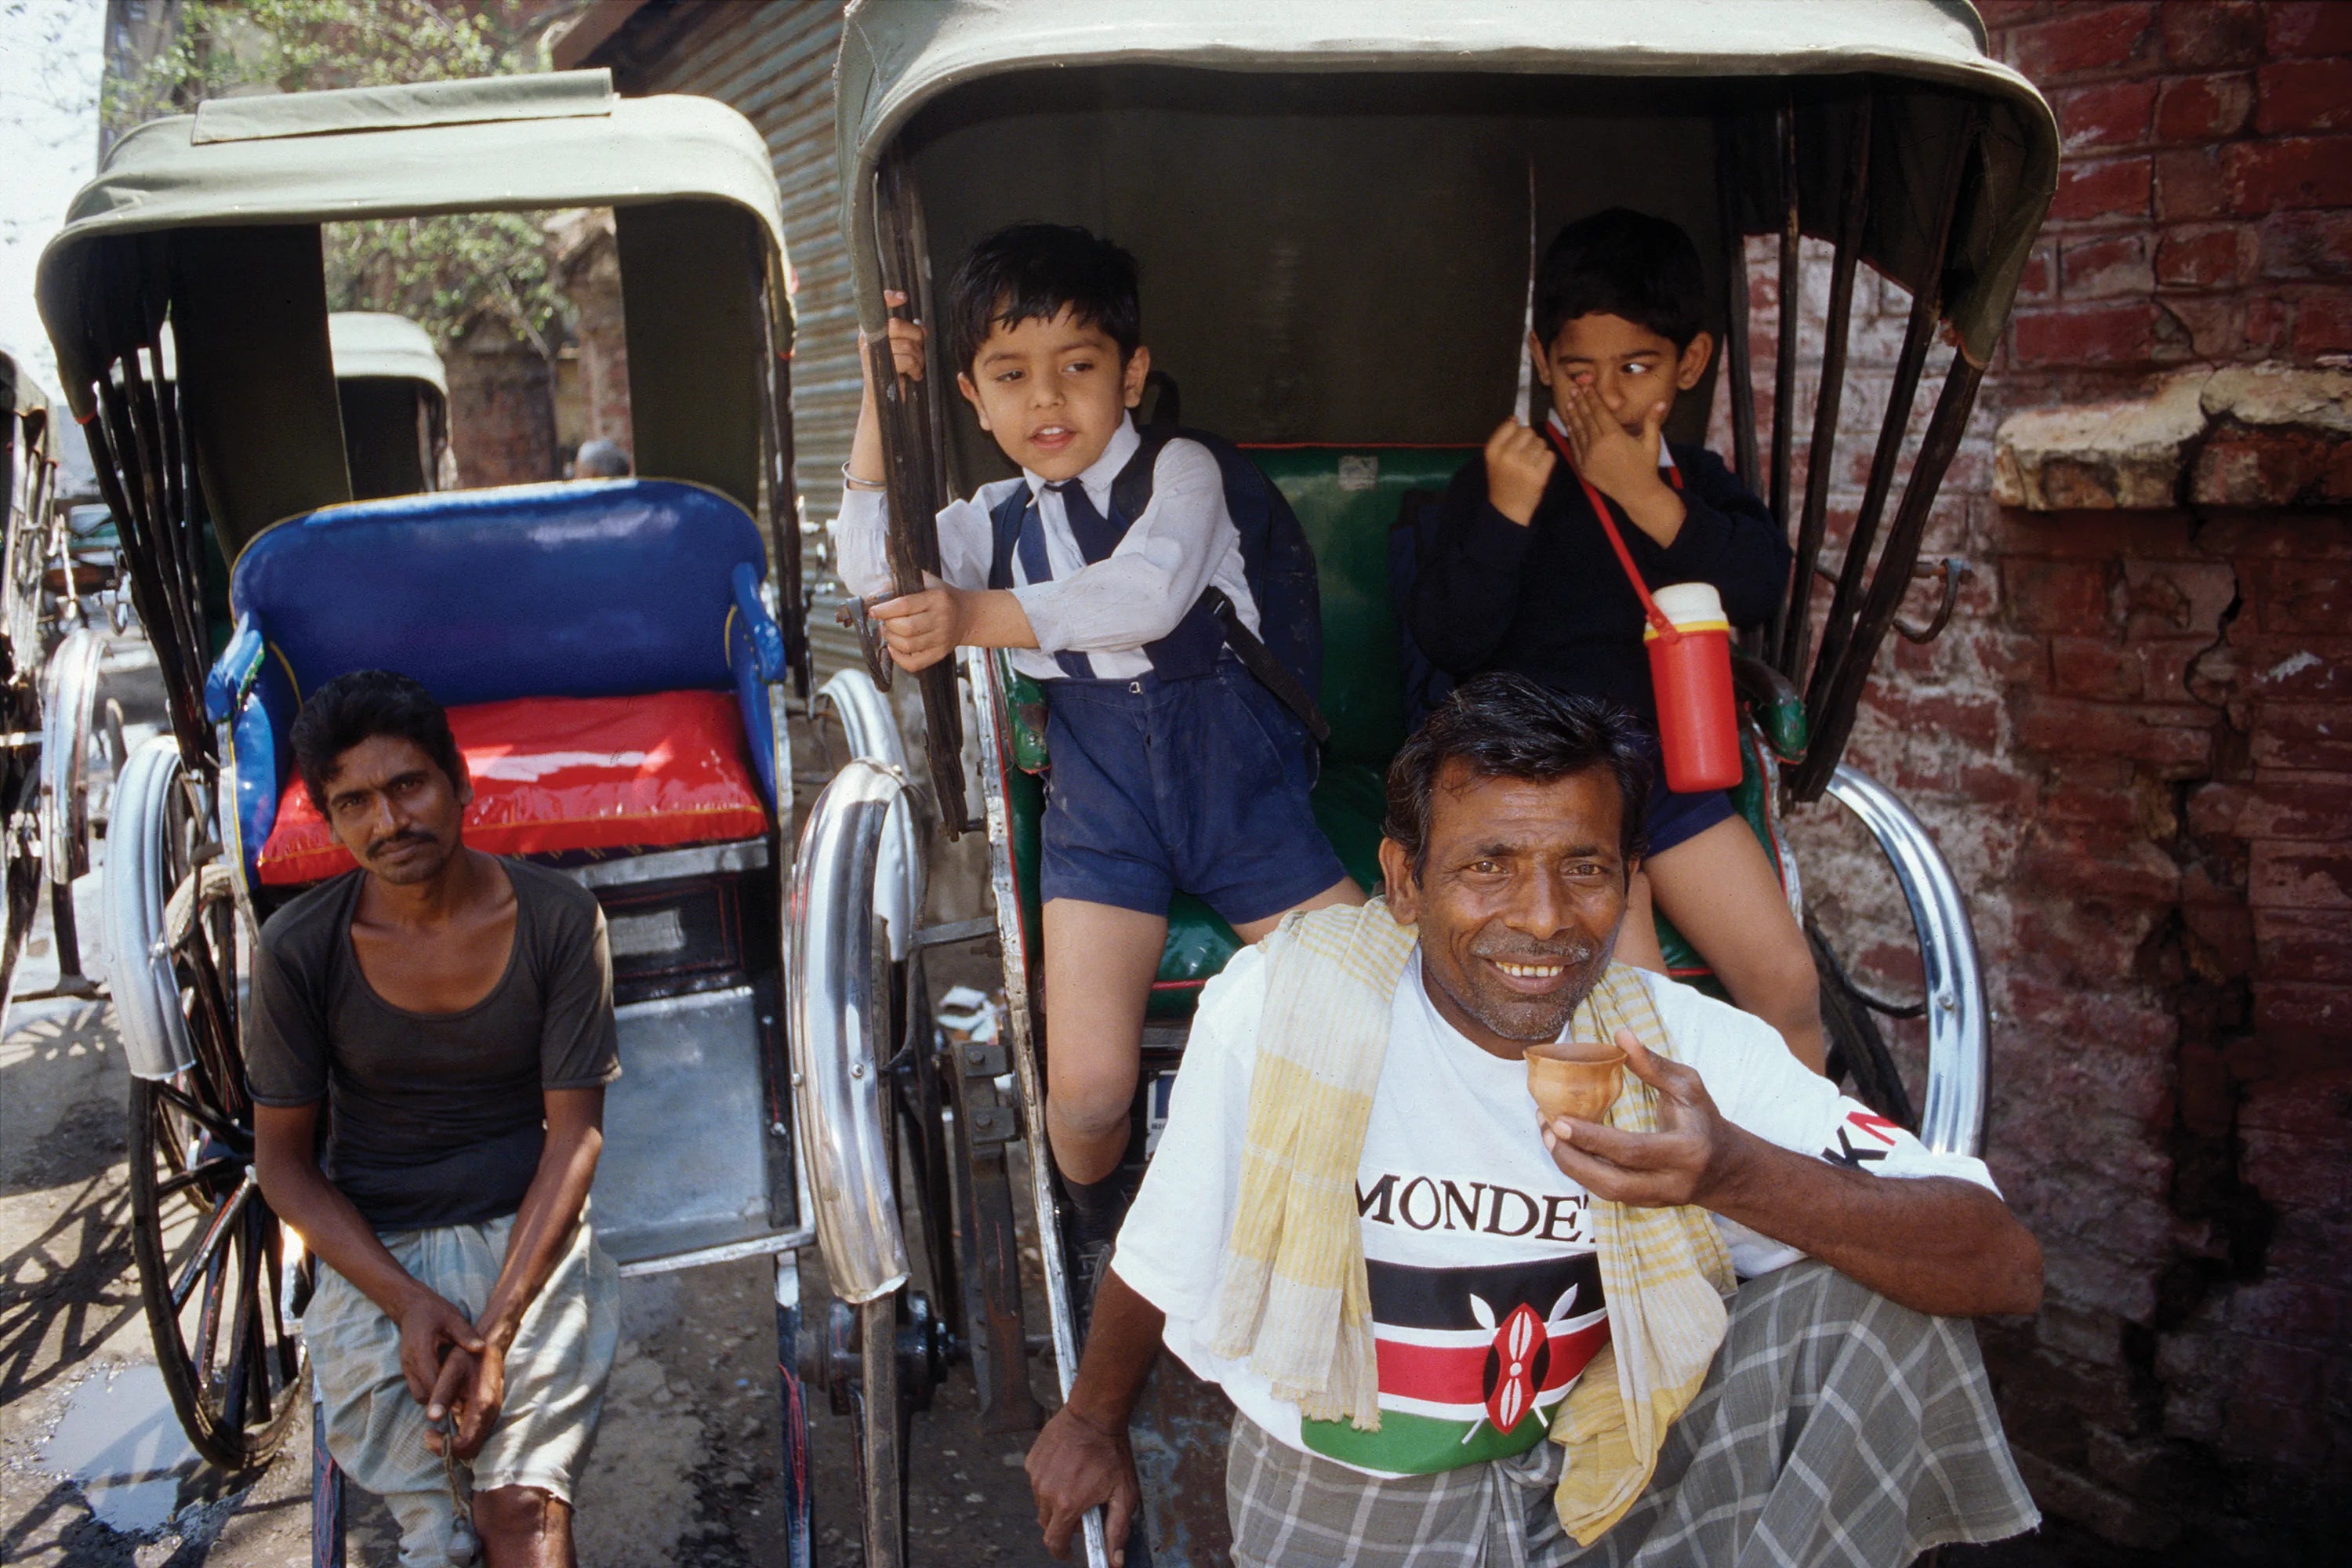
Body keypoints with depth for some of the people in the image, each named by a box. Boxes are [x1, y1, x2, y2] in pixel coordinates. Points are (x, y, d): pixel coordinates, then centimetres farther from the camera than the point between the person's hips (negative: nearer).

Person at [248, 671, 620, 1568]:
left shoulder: (559, 919, -7)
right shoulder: (300, 949, -6)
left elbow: (575, 1132, -6)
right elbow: (282, 1158, 1)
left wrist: (496, 1328, -16)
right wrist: (406, 1300, -13)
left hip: (531, 1236, 0)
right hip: (372, 1255, 1)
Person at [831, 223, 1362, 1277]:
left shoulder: (1180, 470, -3)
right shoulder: (997, 518, 11)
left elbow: (1147, 593, -22)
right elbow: (871, 568, -3)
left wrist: (978, 619, -29)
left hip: (1229, 764, -1)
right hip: (1099, 791, 2)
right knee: (1086, 1090, -13)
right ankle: (1100, 1231, 23)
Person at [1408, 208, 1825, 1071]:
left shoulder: (1697, 480, 10)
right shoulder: (1503, 477, -4)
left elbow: (1760, 586, -9)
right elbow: (1448, 639, -13)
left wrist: (1646, 495, -16)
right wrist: (1505, 512, -24)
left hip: (1677, 766, 5)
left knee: (1788, 985, 1)